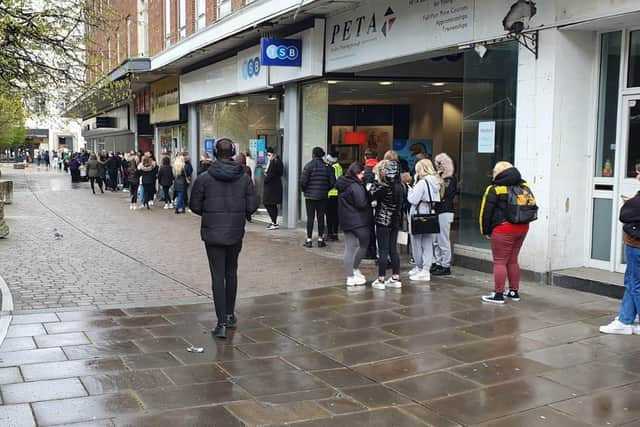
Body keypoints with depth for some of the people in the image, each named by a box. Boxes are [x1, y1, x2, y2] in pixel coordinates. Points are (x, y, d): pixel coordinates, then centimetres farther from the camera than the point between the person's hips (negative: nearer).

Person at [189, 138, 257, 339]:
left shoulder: (204, 178, -10)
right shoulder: (244, 178, -3)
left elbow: (195, 206, -5)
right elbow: (252, 206, -3)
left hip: (213, 234, -2)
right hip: (236, 233, 3)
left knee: (218, 276, 0)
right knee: (231, 273, 19)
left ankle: (222, 323, -3)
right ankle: (230, 315, 28)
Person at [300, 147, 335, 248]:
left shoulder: (309, 165, -9)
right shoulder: (327, 166, 1)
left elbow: (303, 181, -13)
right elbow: (332, 182, 0)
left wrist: (305, 190, 5)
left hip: (310, 195, -3)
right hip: (323, 196, 3)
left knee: (310, 217, 1)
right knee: (321, 217, 8)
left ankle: (309, 240, 2)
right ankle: (320, 239, 11)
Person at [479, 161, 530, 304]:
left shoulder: (495, 189, -8)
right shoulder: (524, 185, 10)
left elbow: (485, 211, -7)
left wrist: (485, 231, 3)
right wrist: (522, 221, 17)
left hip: (503, 229, -7)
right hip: (522, 228, 7)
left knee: (499, 262, 0)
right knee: (512, 261, 17)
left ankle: (498, 295, 2)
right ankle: (514, 292, 24)